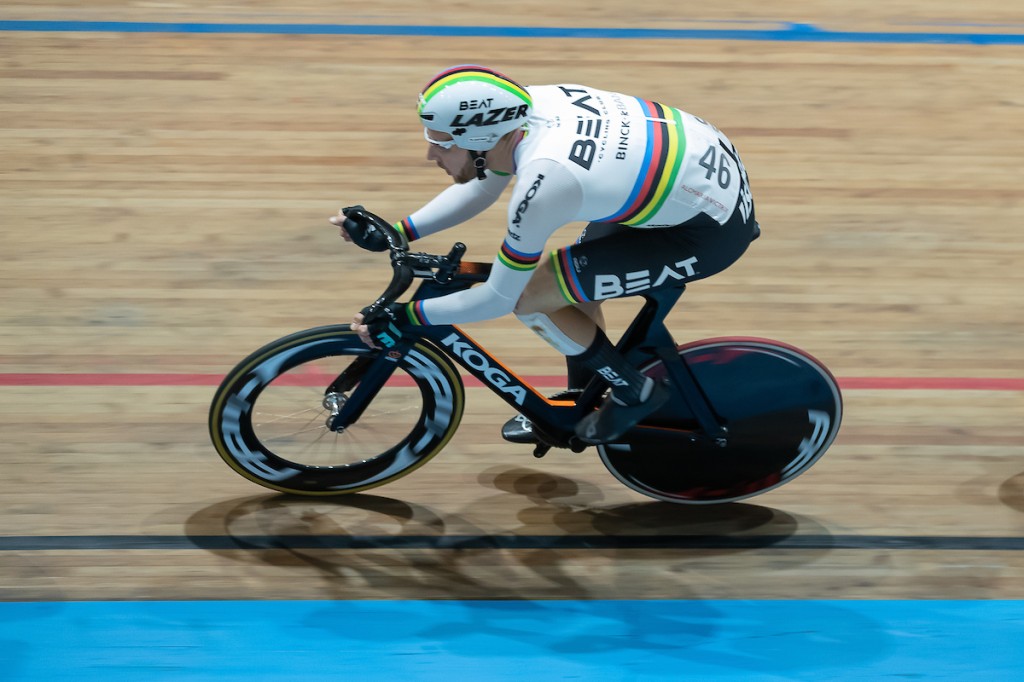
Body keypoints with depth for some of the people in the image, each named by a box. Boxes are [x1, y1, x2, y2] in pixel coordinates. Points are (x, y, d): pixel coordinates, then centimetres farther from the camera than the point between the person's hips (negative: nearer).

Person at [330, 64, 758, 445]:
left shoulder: (543, 184, -30)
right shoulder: (525, 104, -8)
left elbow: (500, 298, -16)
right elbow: (481, 188, 12)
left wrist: (405, 319, -9)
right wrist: (394, 233, 7)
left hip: (712, 231, -8)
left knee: (529, 296, -6)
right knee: (572, 273, 21)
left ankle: (634, 392, 13)